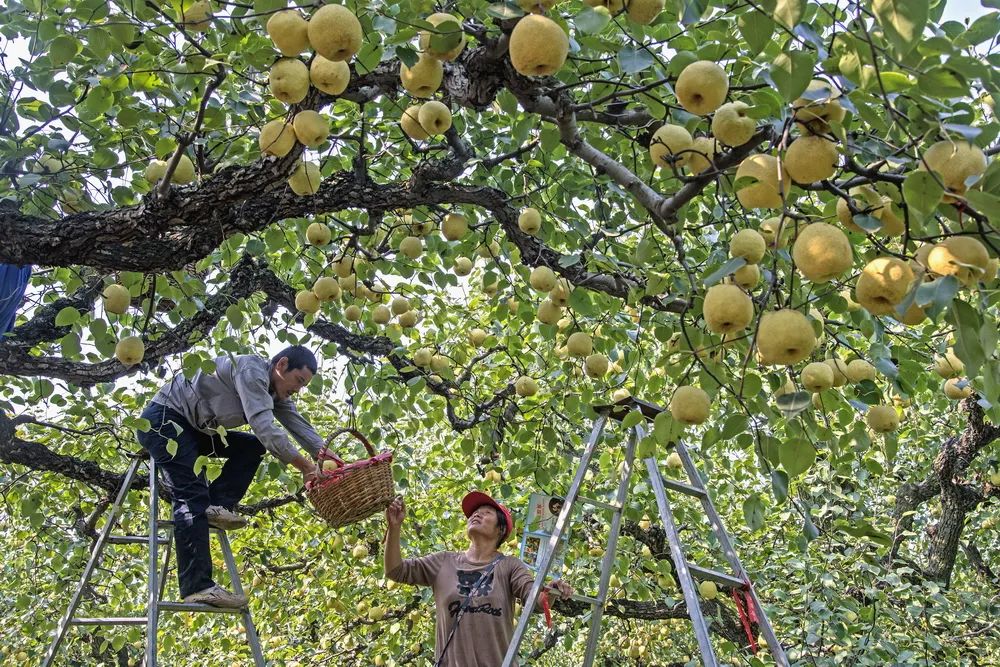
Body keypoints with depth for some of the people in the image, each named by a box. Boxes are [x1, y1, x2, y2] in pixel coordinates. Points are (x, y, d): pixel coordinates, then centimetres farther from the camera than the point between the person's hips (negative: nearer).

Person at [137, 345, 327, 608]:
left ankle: (216, 505, -8)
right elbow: (264, 427, -32)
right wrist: (304, 465, -29)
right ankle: (197, 585, -21)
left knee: (253, 446, 2)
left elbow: (300, 426, -3)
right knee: (192, 498, -18)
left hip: (193, 429, 10)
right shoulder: (252, 370, -22)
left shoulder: (275, 390, 6)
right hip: (163, 420, -9)